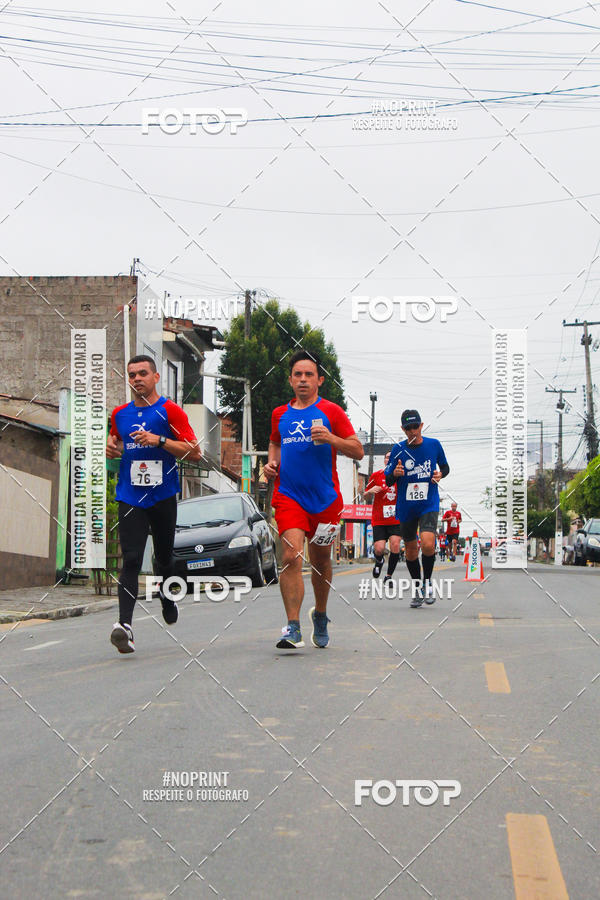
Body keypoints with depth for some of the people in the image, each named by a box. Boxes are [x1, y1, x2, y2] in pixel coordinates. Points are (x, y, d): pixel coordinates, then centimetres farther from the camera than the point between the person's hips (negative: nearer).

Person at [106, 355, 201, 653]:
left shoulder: (170, 411, -2)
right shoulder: (120, 414, 11)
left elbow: (194, 452, -6)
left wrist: (159, 440, -17)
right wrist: (111, 447, 6)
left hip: (163, 495, -1)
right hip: (130, 497, 1)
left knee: (164, 557, 13)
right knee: (131, 559, -13)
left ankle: (167, 596, 44)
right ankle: (124, 624, -23)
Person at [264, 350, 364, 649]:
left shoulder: (331, 411, 0)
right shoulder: (280, 414, 10)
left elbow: (358, 451, -3)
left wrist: (330, 438, -19)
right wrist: (271, 462, 9)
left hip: (324, 498, -1)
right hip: (288, 495, 1)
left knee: (320, 560, 12)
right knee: (291, 556, -17)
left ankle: (320, 615, 37)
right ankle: (293, 627, -19)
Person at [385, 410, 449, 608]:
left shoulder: (434, 444, -1)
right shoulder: (398, 449, -2)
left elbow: (445, 467, 15)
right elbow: (388, 480, 2)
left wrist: (440, 474, -7)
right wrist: (395, 474, -20)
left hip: (429, 504, -2)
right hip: (406, 507, 2)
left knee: (428, 545, -21)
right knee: (411, 549, 10)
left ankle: (427, 582, 3)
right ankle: (417, 589, 28)